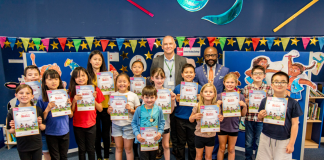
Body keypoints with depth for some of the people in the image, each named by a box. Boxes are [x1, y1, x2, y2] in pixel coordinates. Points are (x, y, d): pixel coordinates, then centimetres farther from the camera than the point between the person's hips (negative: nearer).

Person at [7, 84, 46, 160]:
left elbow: (43, 128, 1)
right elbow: (10, 131, 1)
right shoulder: (12, 112, -10)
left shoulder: (37, 109, -9)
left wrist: (40, 124, -20)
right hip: (22, 147, 0)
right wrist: (14, 129, -20)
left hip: (37, 146, 1)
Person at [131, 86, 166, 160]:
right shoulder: (139, 109, -9)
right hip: (142, 139, -2)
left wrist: (160, 132, -10)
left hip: (154, 139, 2)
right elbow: (134, 123, -2)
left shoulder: (159, 109, -4)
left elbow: (162, 122, 4)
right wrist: (137, 134, -13)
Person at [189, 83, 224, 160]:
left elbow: (218, 119, 6)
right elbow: (190, 120, -3)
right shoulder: (197, 106, -14)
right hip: (199, 135, -1)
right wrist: (194, 116, -24)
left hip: (211, 136, 1)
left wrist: (221, 119, -16)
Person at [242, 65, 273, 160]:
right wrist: (246, 103, -14)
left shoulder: (268, 88, -1)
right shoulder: (246, 88, 1)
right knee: (248, 142, 14)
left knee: (259, 142, 11)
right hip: (249, 118, 1)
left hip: (262, 119, -1)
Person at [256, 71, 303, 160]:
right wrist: (260, 116, -15)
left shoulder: (292, 103, -5)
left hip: (284, 141, -1)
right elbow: (260, 120, 8)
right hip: (266, 138, 2)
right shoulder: (265, 101, -2)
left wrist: (291, 143, -2)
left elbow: (294, 124, -2)